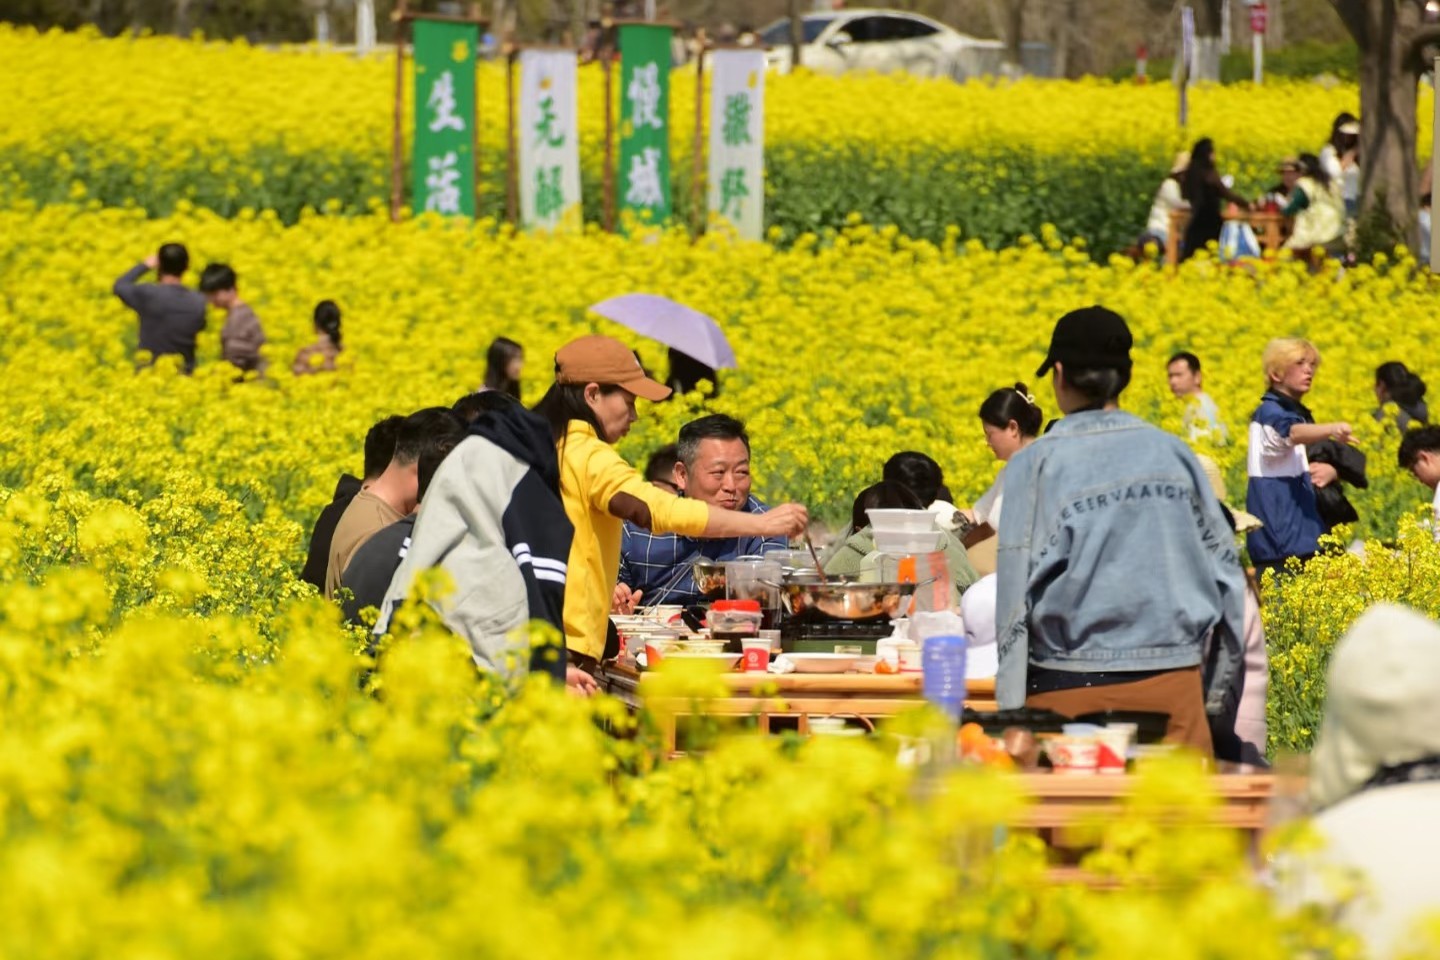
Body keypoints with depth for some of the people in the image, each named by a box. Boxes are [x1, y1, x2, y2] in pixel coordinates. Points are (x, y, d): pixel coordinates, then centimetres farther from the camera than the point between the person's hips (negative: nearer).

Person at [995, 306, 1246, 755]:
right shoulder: (1174, 454, 9)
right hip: (1173, 681, 3)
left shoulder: (1037, 465, -3)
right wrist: (1218, 698, 18)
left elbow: (1016, 589, -6)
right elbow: (1225, 570, 12)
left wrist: (1011, 717, -4)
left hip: (1075, 687, -3)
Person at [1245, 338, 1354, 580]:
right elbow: (1293, 432, -30)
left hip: (1304, 531, 9)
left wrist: (1331, 471, -1)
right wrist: (1332, 430, -49)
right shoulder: (1270, 412, -8)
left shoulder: (1300, 413, 19)